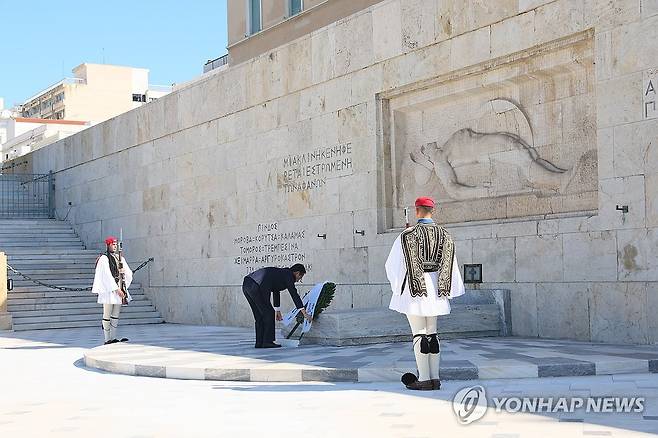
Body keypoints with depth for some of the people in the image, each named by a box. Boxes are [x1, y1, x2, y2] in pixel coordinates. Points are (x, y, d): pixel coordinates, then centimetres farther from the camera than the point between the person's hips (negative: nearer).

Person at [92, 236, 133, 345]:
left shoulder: (120, 258, 16)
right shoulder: (104, 258, -5)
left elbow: (129, 273, 14)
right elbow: (107, 275, -13)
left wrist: (123, 271, -10)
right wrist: (116, 289, -17)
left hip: (119, 290, 7)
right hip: (108, 290, -7)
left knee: (116, 315, 8)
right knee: (107, 315, -3)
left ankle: (113, 338, 12)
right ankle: (107, 339, -1)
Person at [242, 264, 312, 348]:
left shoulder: (281, 272, 29)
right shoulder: (288, 275, 4)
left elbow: (276, 291, 41)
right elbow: (294, 294, 0)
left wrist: (277, 310, 50)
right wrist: (304, 313, 4)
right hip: (257, 287, -9)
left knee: (259, 316, 17)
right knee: (269, 313, 2)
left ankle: (259, 342, 18)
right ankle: (267, 342, 5)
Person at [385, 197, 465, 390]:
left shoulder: (408, 235, -8)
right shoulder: (444, 235, 5)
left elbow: (393, 264, -3)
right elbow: (451, 266, 8)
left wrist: (397, 285, 14)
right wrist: (448, 290, 16)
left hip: (413, 288, -5)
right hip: (434, 288, 5)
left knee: (419, 333, -2)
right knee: (432, 333, 12)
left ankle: (424, 379, -3)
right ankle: (434, 378, 12)